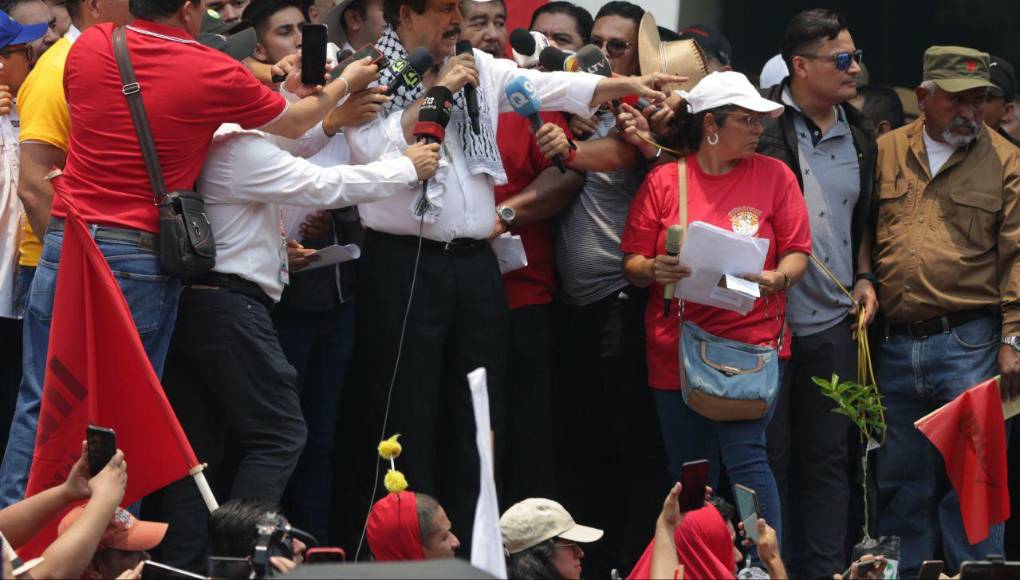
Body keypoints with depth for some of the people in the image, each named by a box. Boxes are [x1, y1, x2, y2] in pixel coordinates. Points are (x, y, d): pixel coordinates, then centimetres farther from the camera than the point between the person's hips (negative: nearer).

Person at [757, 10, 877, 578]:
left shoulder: (858, 133, 11)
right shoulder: (764, 124, -10)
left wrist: (863, 278, 10)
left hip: (834, 320, 6)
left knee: (829, 457, 8)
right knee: (771, 457, 1)